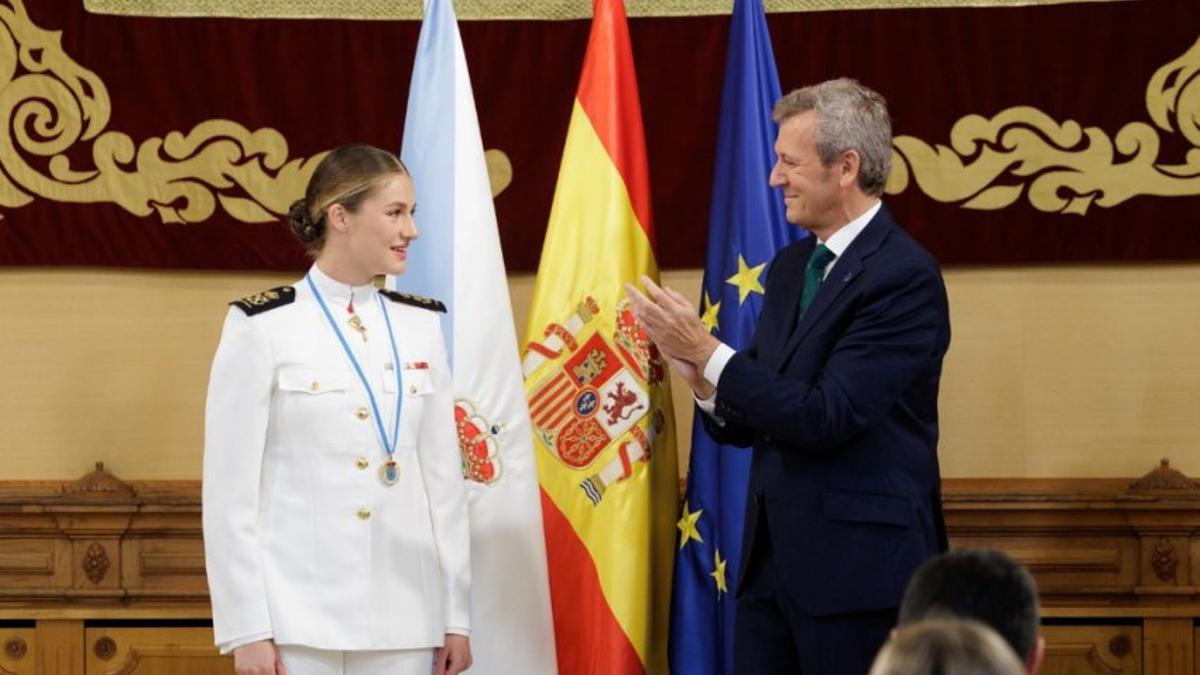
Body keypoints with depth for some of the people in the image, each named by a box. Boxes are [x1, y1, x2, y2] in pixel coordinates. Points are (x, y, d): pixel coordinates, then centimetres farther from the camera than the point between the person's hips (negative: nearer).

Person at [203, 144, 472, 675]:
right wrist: (246, 629, -10)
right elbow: (230, 488, -5)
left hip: (404, 620, 4)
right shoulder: (262, 327, -3)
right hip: (299, 618, -4)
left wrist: (457, 614, 8)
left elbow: (444, 476, 12)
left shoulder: (420, 326, 10)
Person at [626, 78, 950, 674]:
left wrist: (707, 354, -17)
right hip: (772, 559, 8)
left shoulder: (904, 277, -13)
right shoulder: (790, 268, 13)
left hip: (858, 566, -8)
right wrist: (710, 388, -6)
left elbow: (825, 417, -21)